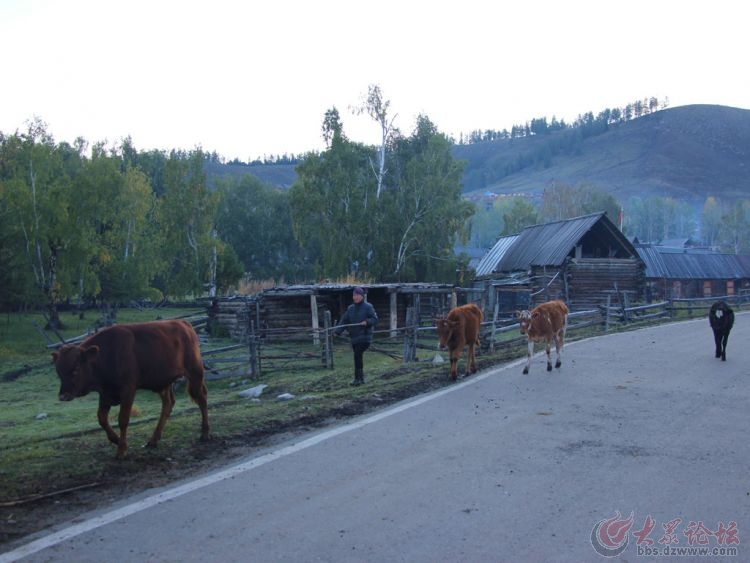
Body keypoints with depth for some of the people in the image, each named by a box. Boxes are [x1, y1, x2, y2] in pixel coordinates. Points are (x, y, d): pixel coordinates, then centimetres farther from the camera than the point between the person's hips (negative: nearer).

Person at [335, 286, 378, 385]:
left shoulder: (368, 307, -2)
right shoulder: (350, 308, 13)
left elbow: (375, 319, -5)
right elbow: (344, 321, 8)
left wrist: (367, 322, -24)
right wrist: (338, 331, -5)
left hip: (364, 336, -6)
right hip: (354, 337, 6)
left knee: (357, 355, -15)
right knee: (357, 357, 8)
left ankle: (358, 378, -9)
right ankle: (361, 378, 19)